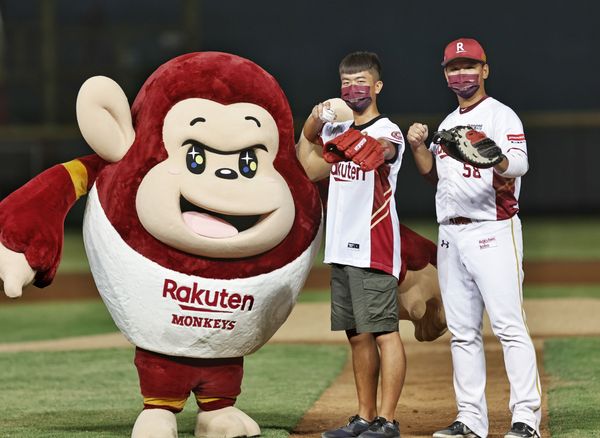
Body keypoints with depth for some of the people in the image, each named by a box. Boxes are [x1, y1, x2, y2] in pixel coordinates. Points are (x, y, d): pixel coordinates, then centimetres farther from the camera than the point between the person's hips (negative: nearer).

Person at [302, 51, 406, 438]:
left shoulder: (388, 131, -6)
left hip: (374, 249, -8)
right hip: (342, 249, 8)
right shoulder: (339, 130, 16)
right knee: (358, 336, 12)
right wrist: (319, 117, -23)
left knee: (383, 332, -9)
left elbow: (380, 150, -27)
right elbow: (309, 136, -2)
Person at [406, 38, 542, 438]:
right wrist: (419, 146, 5)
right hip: (451, 235, 8)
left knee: (509, 325, -13)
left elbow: (519, 165, -20)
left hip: (493, 232, -8)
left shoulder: (501, 115, -4)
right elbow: (433, 172, 24)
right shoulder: (448, 124, 20)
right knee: (463, 331, 8)